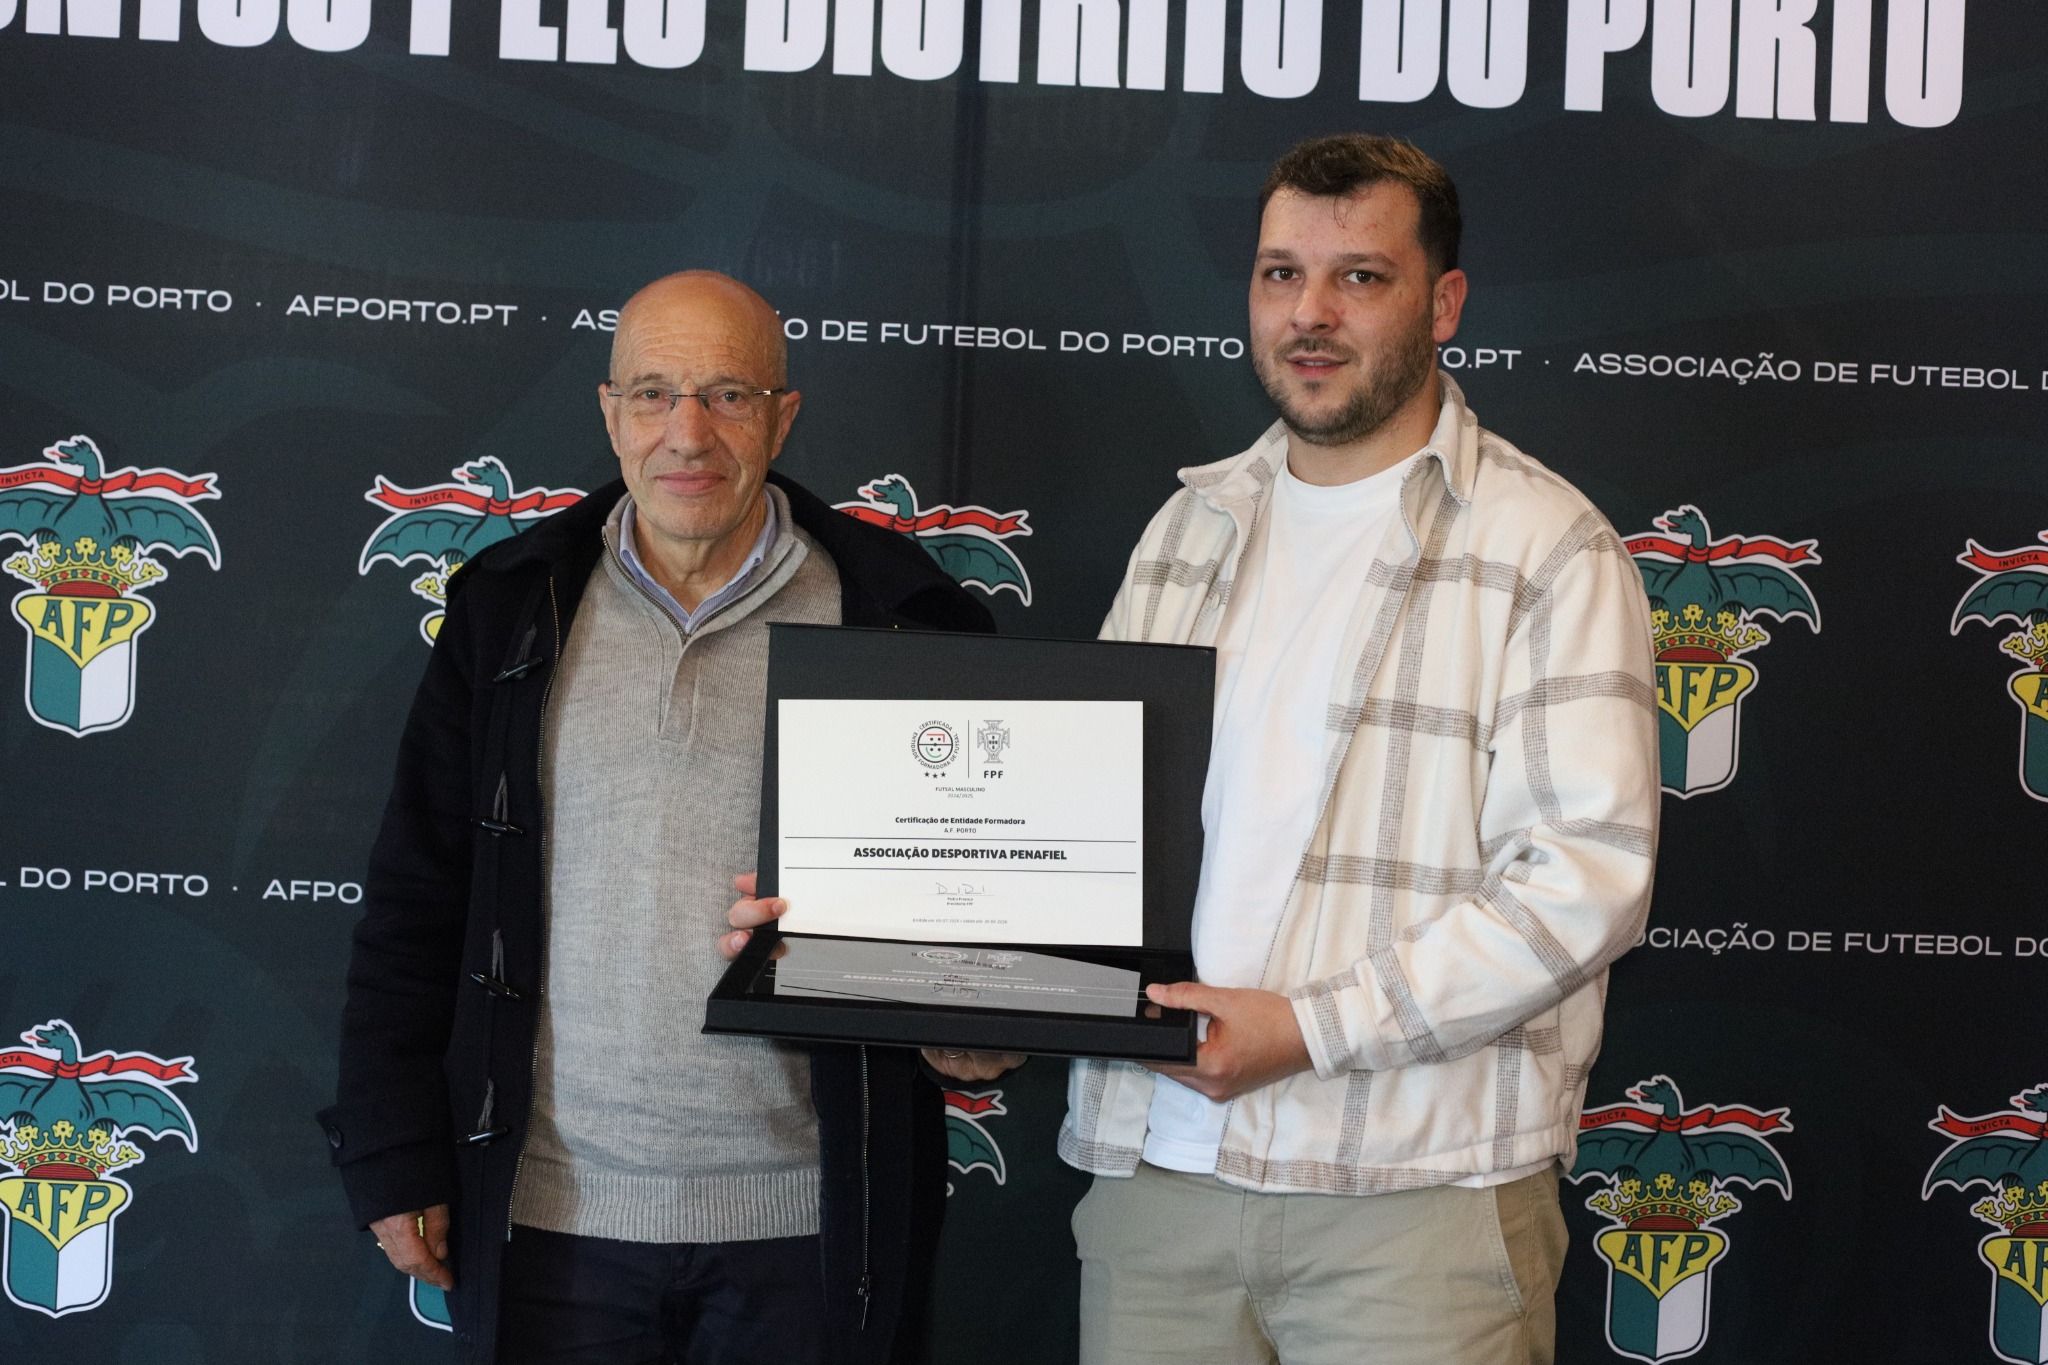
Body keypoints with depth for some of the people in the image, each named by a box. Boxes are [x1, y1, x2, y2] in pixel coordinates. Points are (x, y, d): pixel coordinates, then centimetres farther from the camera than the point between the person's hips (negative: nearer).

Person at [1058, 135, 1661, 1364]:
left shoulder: (1548, 549, -4)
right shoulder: (1191, 528, 15)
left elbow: (1587, 874, -13)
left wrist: (1312, 1027, -18)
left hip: (1418, 1189, -5)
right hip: (1155, 1166, 5)